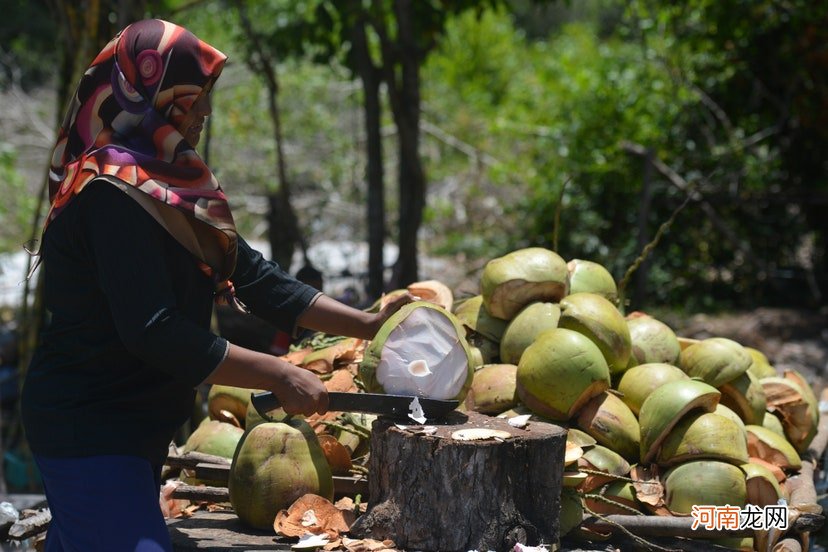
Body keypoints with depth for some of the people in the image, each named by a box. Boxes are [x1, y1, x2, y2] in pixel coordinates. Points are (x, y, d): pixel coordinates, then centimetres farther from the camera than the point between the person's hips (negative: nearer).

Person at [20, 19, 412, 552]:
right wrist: (280, 376, -22)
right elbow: (154, 331, -26)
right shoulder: (114, 197, -21)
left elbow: (252, 275, 10)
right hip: (88, 430, -10)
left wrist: (367, 324, 4)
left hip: (137, 427, 10)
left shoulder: (170, 184, 9)